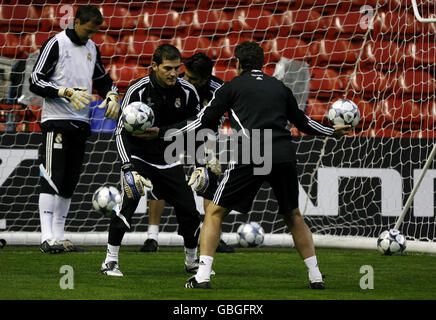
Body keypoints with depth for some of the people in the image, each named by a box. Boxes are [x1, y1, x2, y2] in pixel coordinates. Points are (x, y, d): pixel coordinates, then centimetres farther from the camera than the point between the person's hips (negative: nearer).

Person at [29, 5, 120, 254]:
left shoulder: (92, 48, 13)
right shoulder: (56, 44, -8)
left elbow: (102, 79, 26)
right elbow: (35, 81, -11)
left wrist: (112, 95, 4)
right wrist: (66, 92, -23)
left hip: (81, 122, 7)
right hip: (56, 121, -7)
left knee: (69, 184, 8)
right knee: (52, 179, -13)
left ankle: (59, 236, 13)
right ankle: (47, 238, -17)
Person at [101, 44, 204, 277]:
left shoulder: (187, 92, -7)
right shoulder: (138, 91, -17)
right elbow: (121, 131, -17)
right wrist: (128, 168, -27)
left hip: (170, 161, 3)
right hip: (139, 158, -3)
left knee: (189, 212, -1)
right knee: (127, 205, -23)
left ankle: (192, 262, 23)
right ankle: (110, 261, -10)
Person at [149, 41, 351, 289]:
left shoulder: (232, 86, 12)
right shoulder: (279, 87, 22)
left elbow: (204, 122, 8)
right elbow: (302, 122, 32)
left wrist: (162, 133, 14)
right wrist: (332, 131, 50)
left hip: (250, 158, -4)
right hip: (285, 156, 4)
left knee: (215, 213, 9)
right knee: (293, 216, 23)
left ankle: (203, 276, -2)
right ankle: (316, 277, 18)